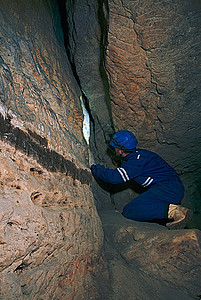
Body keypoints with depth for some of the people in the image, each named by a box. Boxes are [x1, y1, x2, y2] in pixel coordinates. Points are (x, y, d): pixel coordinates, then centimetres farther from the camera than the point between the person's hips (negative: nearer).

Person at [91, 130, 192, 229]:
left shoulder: (137, 161, -15)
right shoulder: (136, 154, 16)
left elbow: (115, 177, -18)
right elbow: (120, 172, 29)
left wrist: (95, 169, -5)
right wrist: (100, 168, 26)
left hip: (168, 189, -10)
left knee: (129, 211, -15)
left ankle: (172, 211, -21)